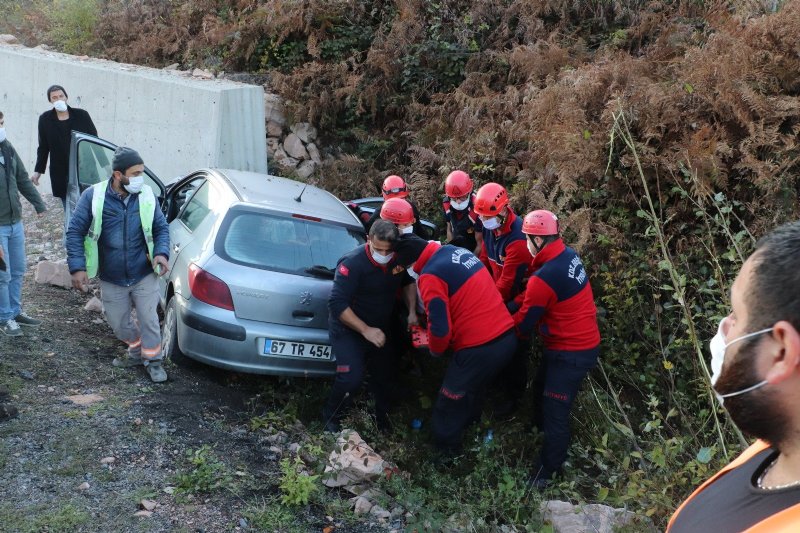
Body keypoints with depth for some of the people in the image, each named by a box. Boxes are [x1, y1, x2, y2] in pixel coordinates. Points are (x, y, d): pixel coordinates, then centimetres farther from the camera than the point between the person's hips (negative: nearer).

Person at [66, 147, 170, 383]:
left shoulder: (147, 196, -7)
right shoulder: (93, 196, -12)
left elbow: (161, 228, 3)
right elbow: (75, 232, -8)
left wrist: (161, 252, -16)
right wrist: (77, 267, -15)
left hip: (144, 276, -1)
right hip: (111, 279, 1)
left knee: (148, 320, 0)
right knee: (119, 324, 14)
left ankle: (153, 361, 21)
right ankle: (137, 351, 41)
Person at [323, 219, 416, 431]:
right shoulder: (353, 263, -28)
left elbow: (408, 281, 11)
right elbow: (337, 304, -30)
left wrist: (412, 312, -3)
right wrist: (365, 330, -32)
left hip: (380, 328, 6)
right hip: (349, 328, -6)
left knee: (384, 375, 17)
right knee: (352, 377, -20)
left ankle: (382, 419, 42)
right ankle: (331, 418, 7)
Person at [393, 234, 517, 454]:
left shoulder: (430, 276, -14)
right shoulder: (456, 251, 11)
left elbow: (440, 328, -16)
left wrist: (435, 350, 5)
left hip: (480, 349, -9)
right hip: (507, 336, 9)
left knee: (449, 406, 11)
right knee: (473, 389, 32)